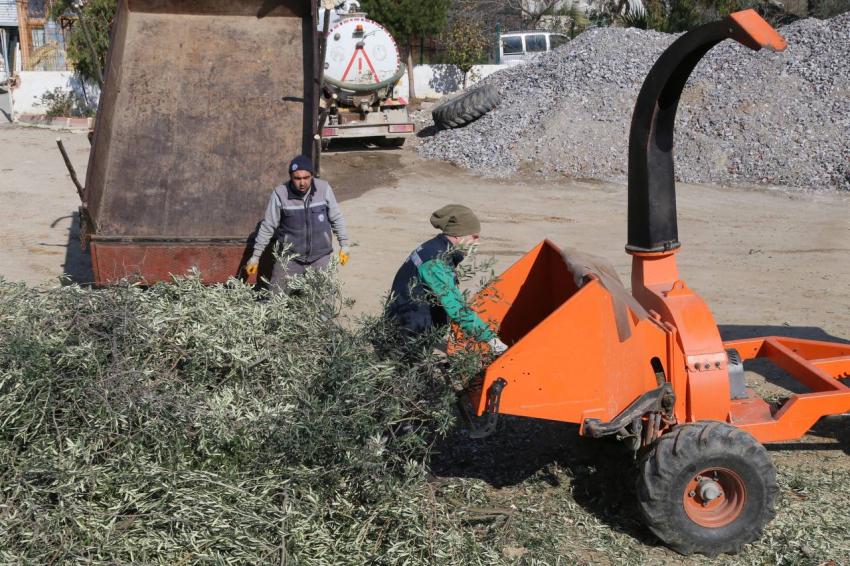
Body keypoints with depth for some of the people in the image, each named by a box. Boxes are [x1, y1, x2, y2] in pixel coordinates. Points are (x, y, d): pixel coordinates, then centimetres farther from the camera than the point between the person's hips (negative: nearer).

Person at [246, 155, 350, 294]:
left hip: (320, 257, 1)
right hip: (289, 258, -1)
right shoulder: (280, 194, -13)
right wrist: (255, 256, 0)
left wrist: (344, 245, 7)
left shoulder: (324, 189, -10)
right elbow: (267, 227, -3)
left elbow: (336, 218, 4)